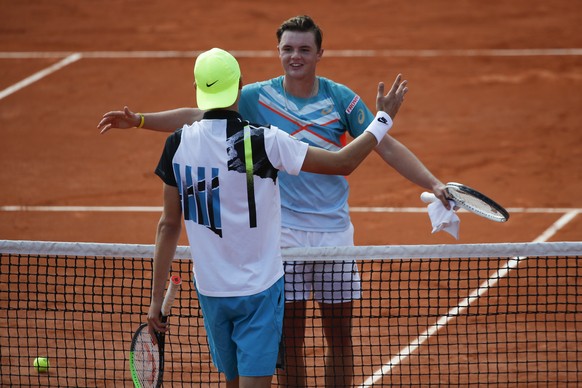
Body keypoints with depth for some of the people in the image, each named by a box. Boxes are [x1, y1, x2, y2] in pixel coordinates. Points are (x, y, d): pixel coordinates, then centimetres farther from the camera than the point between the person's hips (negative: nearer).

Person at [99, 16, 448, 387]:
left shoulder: (341, 98, -2)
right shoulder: (258, 97, -2)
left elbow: (387, 147, 1)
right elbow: (197, 116, -1)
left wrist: (433, 183, -7)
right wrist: (139, 120, -11)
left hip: (334, 228, 1)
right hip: (284, 231, 0)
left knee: (339, 335, 5)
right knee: (289, 338, 2)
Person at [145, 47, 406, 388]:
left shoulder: (178, 144, -5)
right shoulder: (261, 142, -17)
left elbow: (169, 225, 2)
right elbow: (343, 162, -9)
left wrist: (158, 298, 9)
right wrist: (384, 118, 5)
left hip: (210, 291, 5)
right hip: (258, 290, -4)